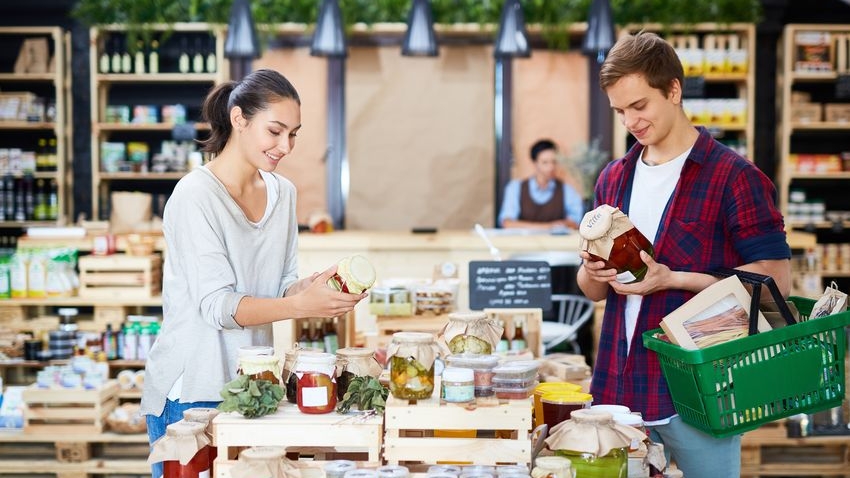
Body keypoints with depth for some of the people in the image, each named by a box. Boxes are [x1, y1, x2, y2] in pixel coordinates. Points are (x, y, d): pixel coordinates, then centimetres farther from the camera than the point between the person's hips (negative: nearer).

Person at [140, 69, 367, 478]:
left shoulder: (282, 193, 8)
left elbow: (281, 284, 9)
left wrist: (314, 286, -13)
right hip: (191, 390, -6)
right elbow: (217, 305, -20)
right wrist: (300, 306, -32)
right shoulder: (195, 196, -14)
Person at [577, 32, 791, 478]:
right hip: (617, 390, 5)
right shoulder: (613, 179, 12)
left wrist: (672, 279, -19)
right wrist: (594, 271, -6)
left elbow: (776, 279, -11)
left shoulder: (734, 177, -7)